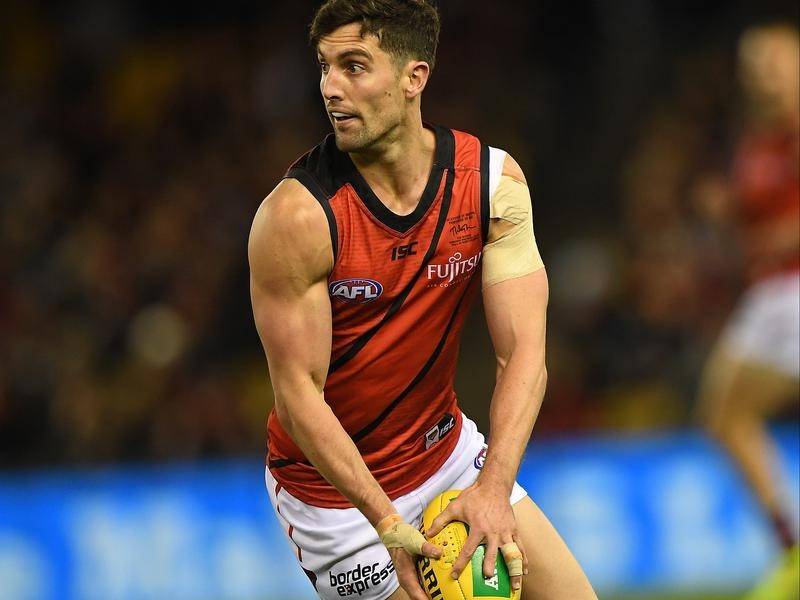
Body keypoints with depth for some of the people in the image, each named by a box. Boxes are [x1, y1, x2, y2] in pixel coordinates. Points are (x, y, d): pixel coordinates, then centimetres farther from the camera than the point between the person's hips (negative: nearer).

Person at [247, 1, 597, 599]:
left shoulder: (493, 180, -12)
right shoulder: (297, 215, -24)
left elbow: (523, 352, -15)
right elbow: (300, 394, -22)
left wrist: (493, 488, -30)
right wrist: (387, 525, -29)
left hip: (447, 452, 5)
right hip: (334, 486, -5)